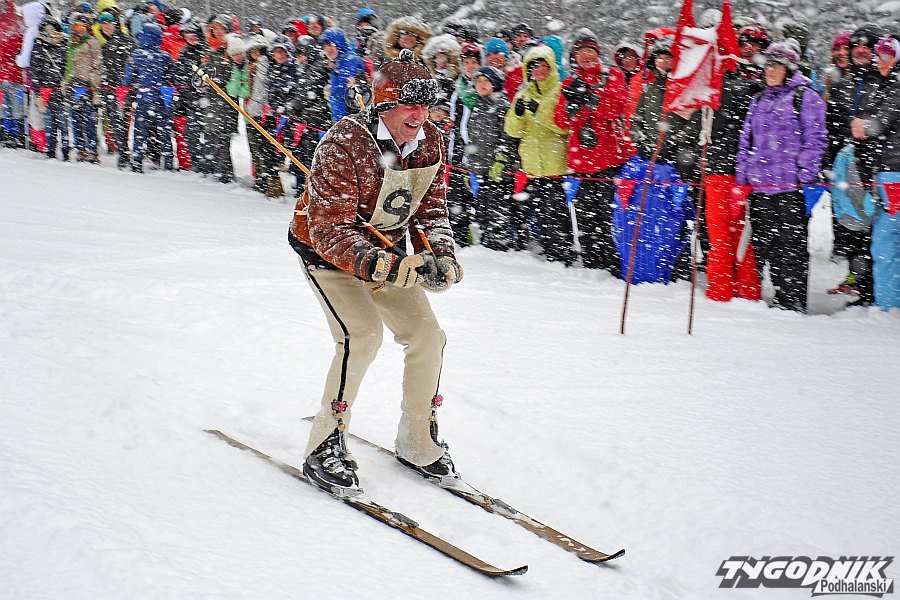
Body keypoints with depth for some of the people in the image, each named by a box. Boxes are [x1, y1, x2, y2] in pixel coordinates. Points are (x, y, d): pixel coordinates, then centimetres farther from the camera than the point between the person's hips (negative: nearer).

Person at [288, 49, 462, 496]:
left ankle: (418, 442, 17)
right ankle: (325, 447, -14)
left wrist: (441, 257, -18)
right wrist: (386, 267, -46)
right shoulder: (344, 144, -30)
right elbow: (330, 229, -33)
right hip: (328, 251, -6)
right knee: (363, 333, -25)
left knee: (426, 334, -2)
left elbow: (431, 210, 2)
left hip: (386, 249, 6)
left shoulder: (429, 142, -10)